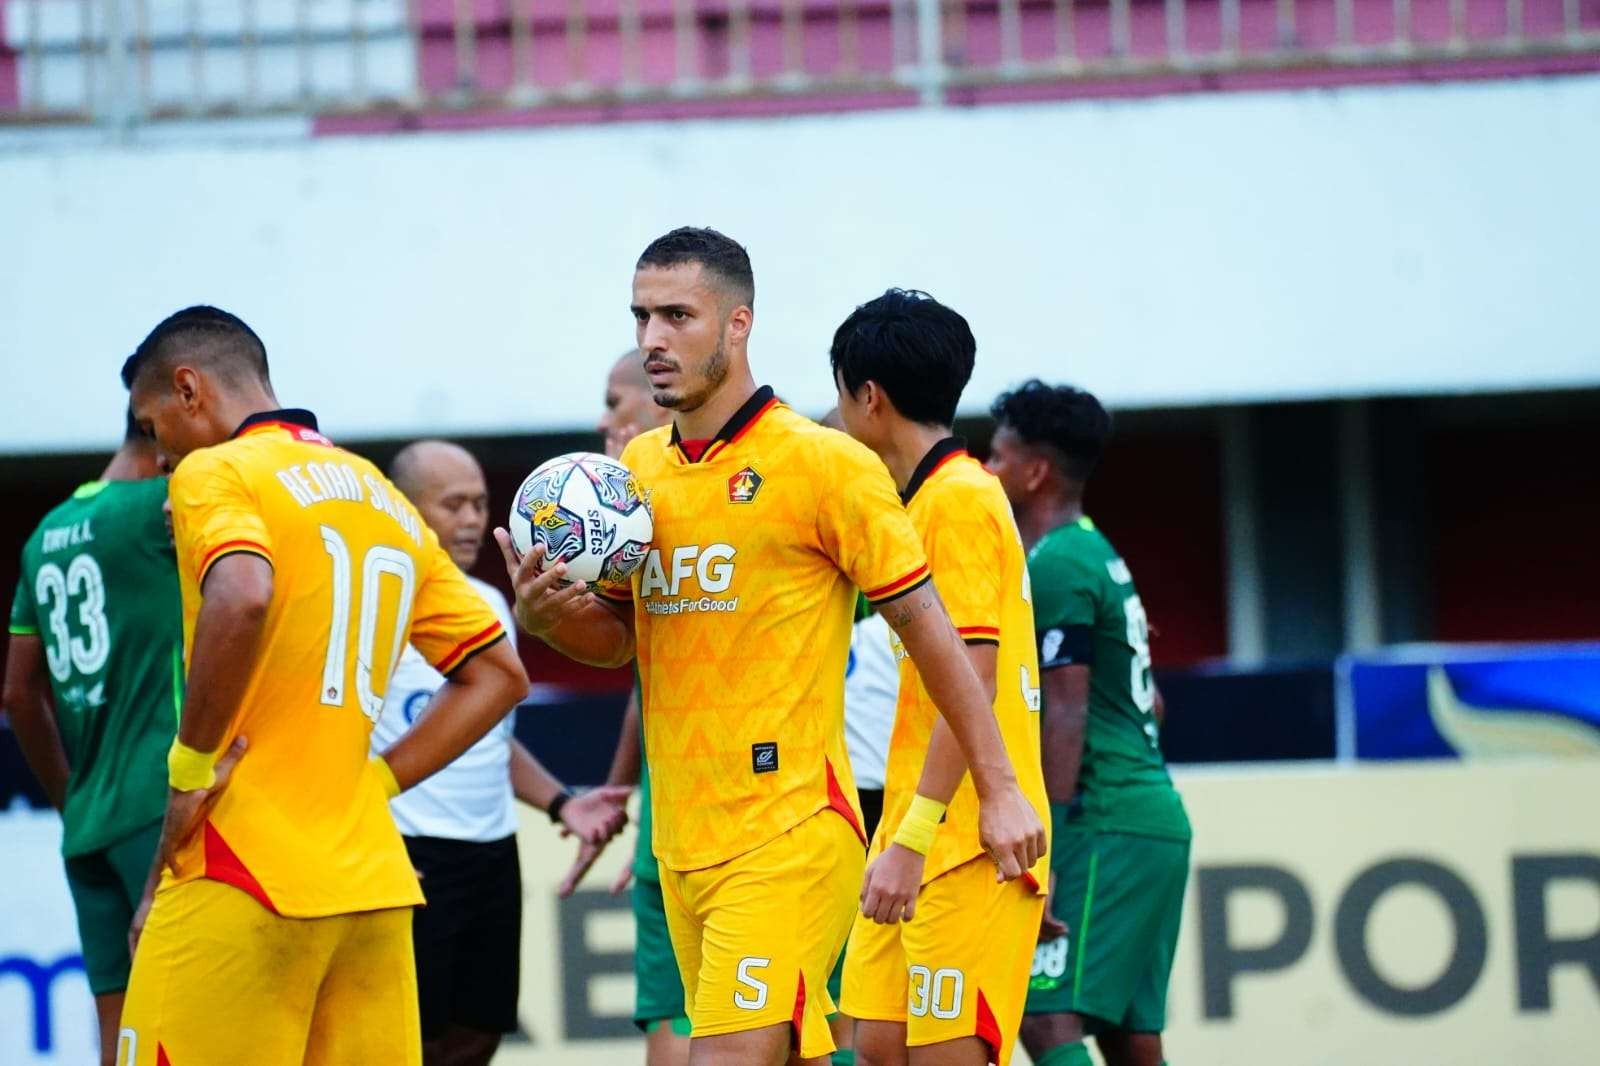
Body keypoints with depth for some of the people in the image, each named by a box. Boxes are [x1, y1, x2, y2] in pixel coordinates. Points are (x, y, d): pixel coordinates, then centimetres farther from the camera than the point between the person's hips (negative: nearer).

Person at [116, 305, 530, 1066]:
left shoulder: (214, 473, -3)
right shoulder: (385, 500, 20)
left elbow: (241, 599, -24)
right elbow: (498, 674, 20)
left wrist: (190, 767, -14)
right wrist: (377, 781, 15)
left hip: (242, 880, -7)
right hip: (371, 883, 7)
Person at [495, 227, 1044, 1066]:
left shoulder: (822, 464, -8)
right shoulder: (638, 467, 11)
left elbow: (926, 628, -5)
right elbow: (619, 638, 21)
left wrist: (998, 791, -5)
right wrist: (547, 614, -2)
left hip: (788, 832, -7)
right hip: (681, 837, 7)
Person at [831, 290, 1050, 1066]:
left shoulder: (959, 500, -11)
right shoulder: (927, 499, 17)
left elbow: (971, 684, -19)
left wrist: (911, 840, -23)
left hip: (966, 847, -9)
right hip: (920, 843, 9)